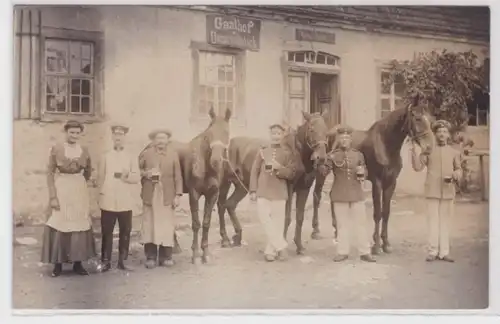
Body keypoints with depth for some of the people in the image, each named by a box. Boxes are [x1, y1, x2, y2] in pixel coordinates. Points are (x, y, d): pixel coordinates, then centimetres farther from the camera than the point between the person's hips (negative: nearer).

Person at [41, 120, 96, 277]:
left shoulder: (84, 151, 4)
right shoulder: (56, 149, -4)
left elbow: (88, 172, 19)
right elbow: (50, 173, -6)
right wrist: (52, 196, -12)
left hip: (80, 192, 3)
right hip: (61, 190, -3)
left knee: (79, 226, 5)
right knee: (59, 226, -2)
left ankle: (78, 263, 15)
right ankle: (58, 264, 7)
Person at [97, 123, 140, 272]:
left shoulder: (131, 157, 8)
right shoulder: (105, 156, 9)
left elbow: (136, 178, 1)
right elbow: (100, 177, 9)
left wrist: (126, 176, -16)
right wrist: (101, 192, 0)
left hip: (125, 201, 1)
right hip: (108, 201, 0)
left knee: (125, 232, 2)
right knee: (107, 232, 1)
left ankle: (122, 261, 12)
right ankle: (106, 261, 8)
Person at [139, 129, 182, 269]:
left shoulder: (173, 154, 4)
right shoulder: (145, 154, 4)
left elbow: (177, 176, 2)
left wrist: (177, 195, -5)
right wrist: (145, 174, -9)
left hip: (167, 195, 0)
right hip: (150, 195, 0)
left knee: (167, 226, 2)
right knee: (149, 225, 2)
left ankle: (165, 256, 10)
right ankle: (150, 257, 10)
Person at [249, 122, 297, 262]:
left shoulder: (287, 153, 0)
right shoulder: (263, 151, 4)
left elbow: (291, 174, -2)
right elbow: (254, 171, 4)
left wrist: (279, 168, -20)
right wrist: (253, 190, -1)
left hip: (279, 193, -1)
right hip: (263, 191, 1)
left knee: (277, 222, 2)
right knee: (265, 219, -5)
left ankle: (271, 251, 14)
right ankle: (281, 246, 6)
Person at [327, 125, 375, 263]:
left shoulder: (358, 154, 4)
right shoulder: (332, 155, -1)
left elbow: (364, 173, 10)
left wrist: (361, 173, -12)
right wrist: (330, 162, -25)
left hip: (356, 193, 1)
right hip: (339, 194, -1)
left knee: (361, 223, 6)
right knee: (342, 224, 7)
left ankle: (364, 252, 13)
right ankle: (342, 252, 16)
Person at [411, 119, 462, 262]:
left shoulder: (454, 152, 9)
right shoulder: (428, 150, 3)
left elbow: (459, 169, 14)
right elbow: (418, 167, -3)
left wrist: (455, 175, -9)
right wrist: (414, 151, -14)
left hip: (448, 191, 2)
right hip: (432, 191, -2)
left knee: (445, 222, 7)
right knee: (433, 222, 1)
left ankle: (444, 252, 14)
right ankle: (433, 251, 9)